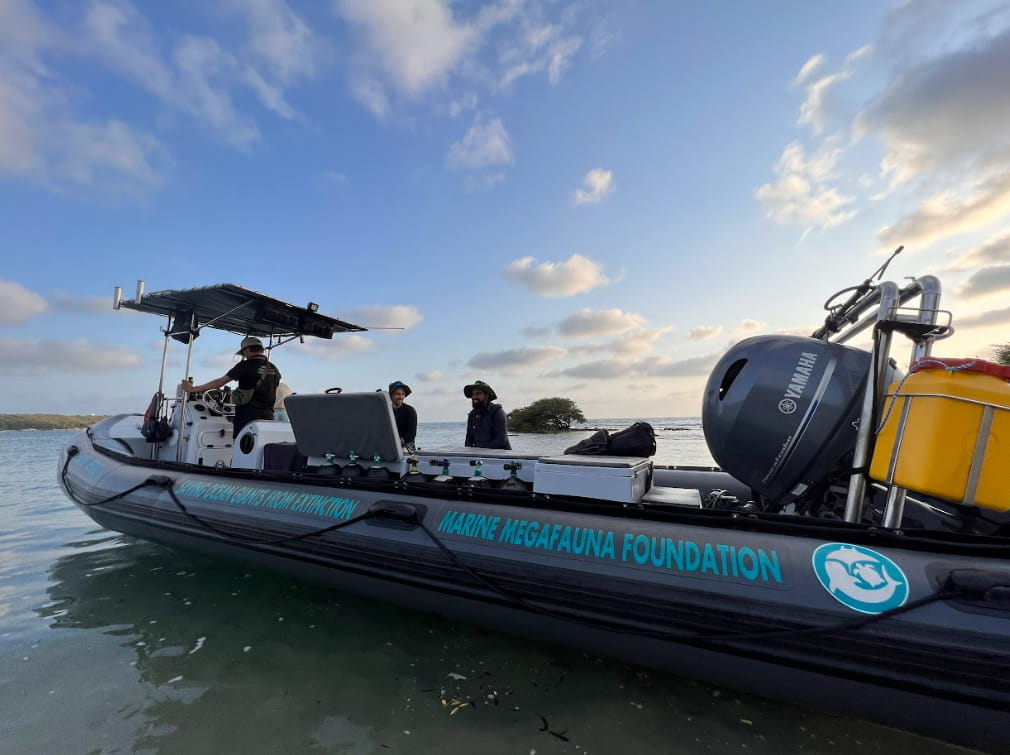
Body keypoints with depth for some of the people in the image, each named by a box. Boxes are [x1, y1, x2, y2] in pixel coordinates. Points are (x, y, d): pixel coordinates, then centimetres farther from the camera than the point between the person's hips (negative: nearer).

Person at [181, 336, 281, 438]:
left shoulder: (245, 365, -6)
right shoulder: (274, 369, 8)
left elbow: (220, 382, -3)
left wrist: (193, 389, 7)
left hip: (247, 415, -4)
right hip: (268, 416, 4)